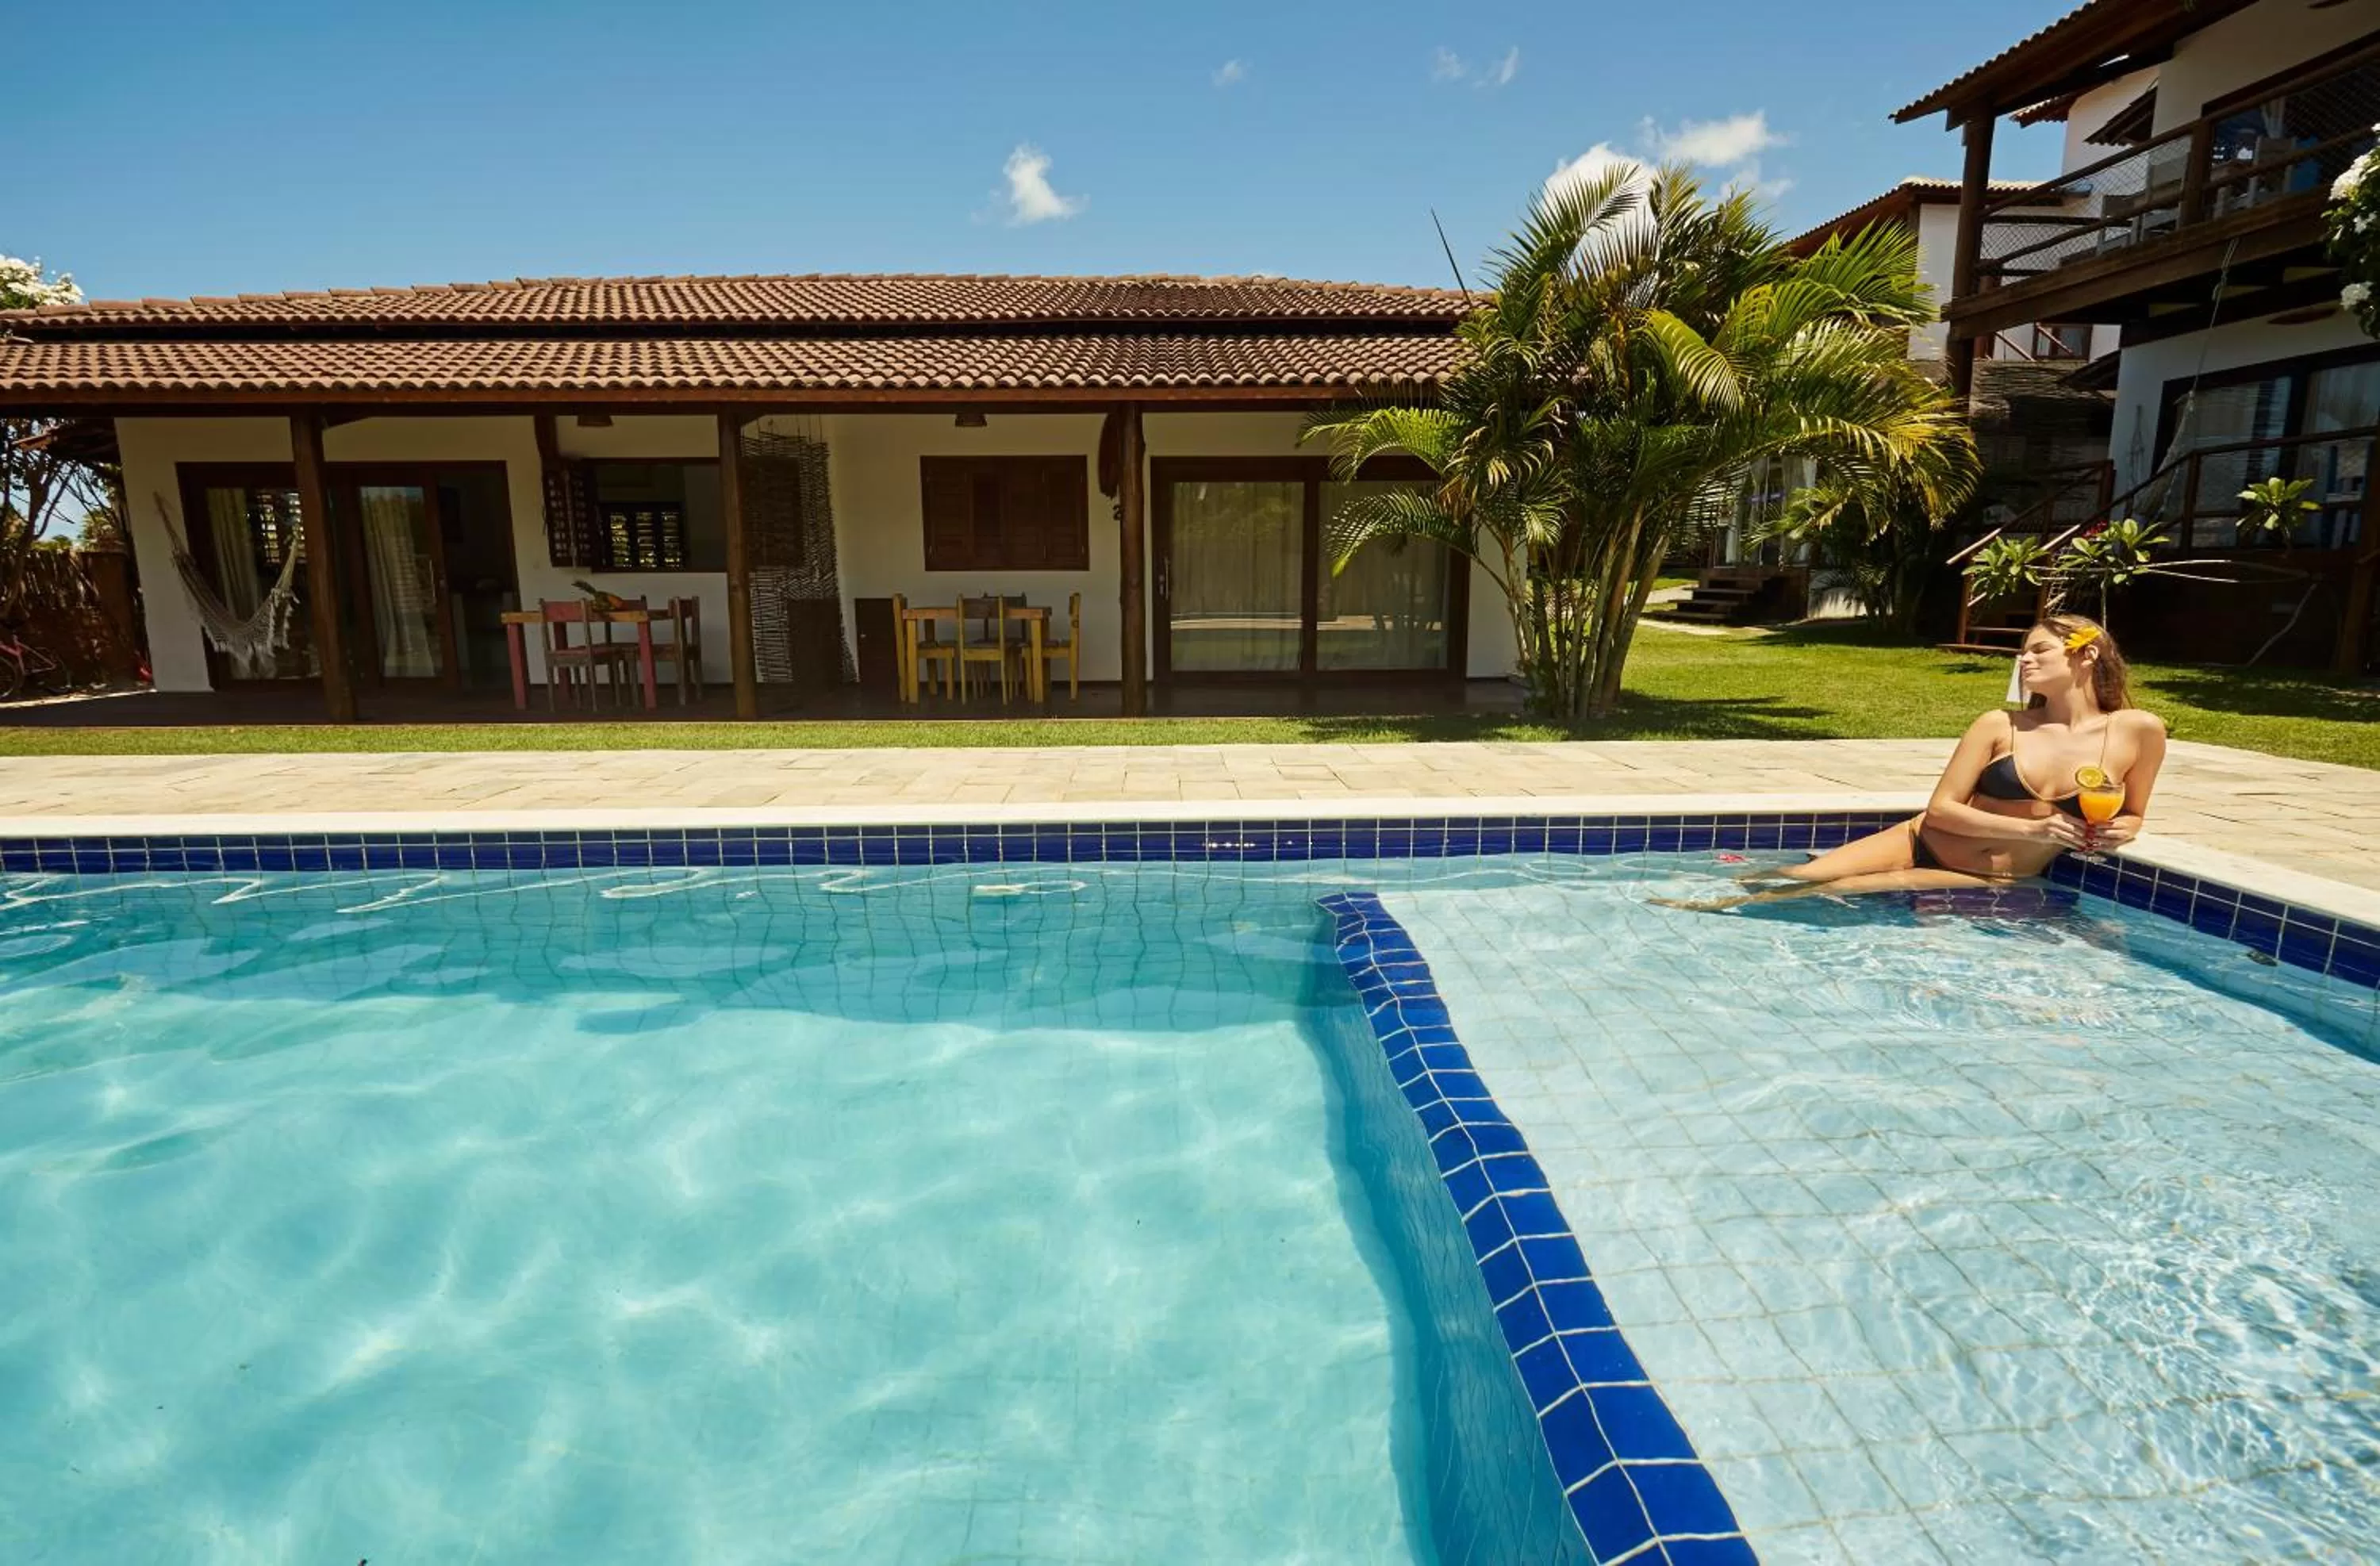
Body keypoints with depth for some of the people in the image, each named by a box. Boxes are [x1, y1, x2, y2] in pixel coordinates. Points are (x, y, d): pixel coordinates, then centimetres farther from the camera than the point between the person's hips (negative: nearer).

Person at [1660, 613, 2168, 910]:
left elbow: (2131, 814, 15)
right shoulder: (2000, 726, -1)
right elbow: (1941, 808, -5)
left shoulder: (2139, 732, -1)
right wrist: (2031, 829, -15)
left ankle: (1736, 903, -17)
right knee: (1799, 876, -21)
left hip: (1991, 883, -1)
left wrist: (2116, 833, -8)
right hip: (1921, 843, 2)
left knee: (1840, 890, -25)